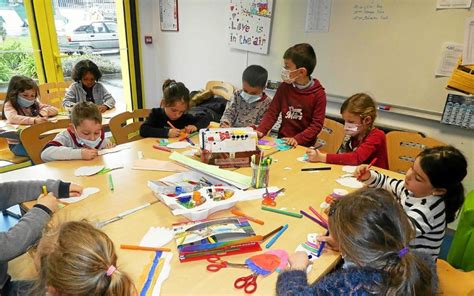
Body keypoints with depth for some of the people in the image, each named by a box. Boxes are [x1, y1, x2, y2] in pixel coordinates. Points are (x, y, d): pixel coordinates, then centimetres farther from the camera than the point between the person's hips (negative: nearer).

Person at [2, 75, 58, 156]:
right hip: (18, 144, -5)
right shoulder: (9, 106, -8)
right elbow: (12, 118, -30)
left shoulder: (35, 104, 10)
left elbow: (55, 109, 8)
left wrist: (44, 112, -13)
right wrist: (34, 120, -43)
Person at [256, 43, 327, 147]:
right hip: (282, 141, 3)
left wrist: (297, 139, -21)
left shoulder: (318, 94, -10)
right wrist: (261, 131, -10)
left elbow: (317, 124, -9)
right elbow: (272, 112, 5)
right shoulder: (284, 87, 1)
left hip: (304, 145, -3)